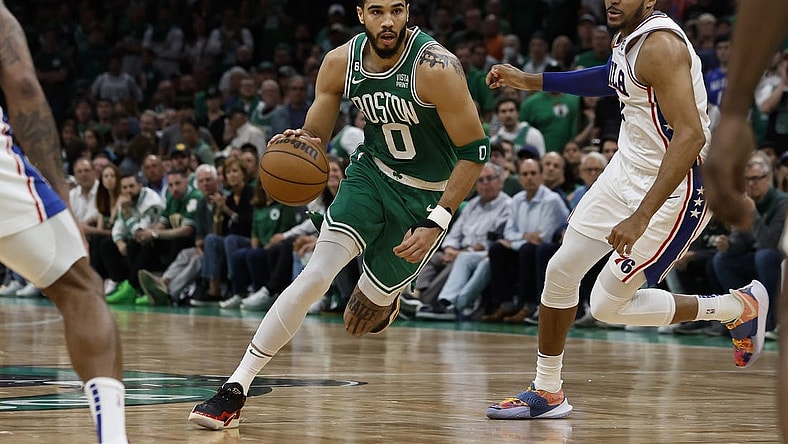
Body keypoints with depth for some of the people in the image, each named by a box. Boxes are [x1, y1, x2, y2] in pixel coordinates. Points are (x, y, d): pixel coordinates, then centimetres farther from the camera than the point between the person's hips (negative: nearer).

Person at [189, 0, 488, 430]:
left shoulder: (436, 68, -26)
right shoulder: (340, 63, -10)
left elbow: (474, 150, -20)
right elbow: (314, 137, 2)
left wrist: (437, 223, -26)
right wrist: (299, 145, -24)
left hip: (424, 198, -3)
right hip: (371, 173, 3)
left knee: (359, 323, 5)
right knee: (315, 275, -21)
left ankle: (385, 300, 45)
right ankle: (235, 388, -16)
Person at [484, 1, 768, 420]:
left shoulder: (660, 45, -26)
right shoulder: (625, 36, 3)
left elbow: (691, 136, -34)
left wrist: (641, 217, -38)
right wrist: (530, 81, 27)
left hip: (674, 189, -9)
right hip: (627, 168, 9)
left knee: (607, 305, -4)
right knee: (560, 271, 9)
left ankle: (739, 307, 11)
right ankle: (546, 393, 26)